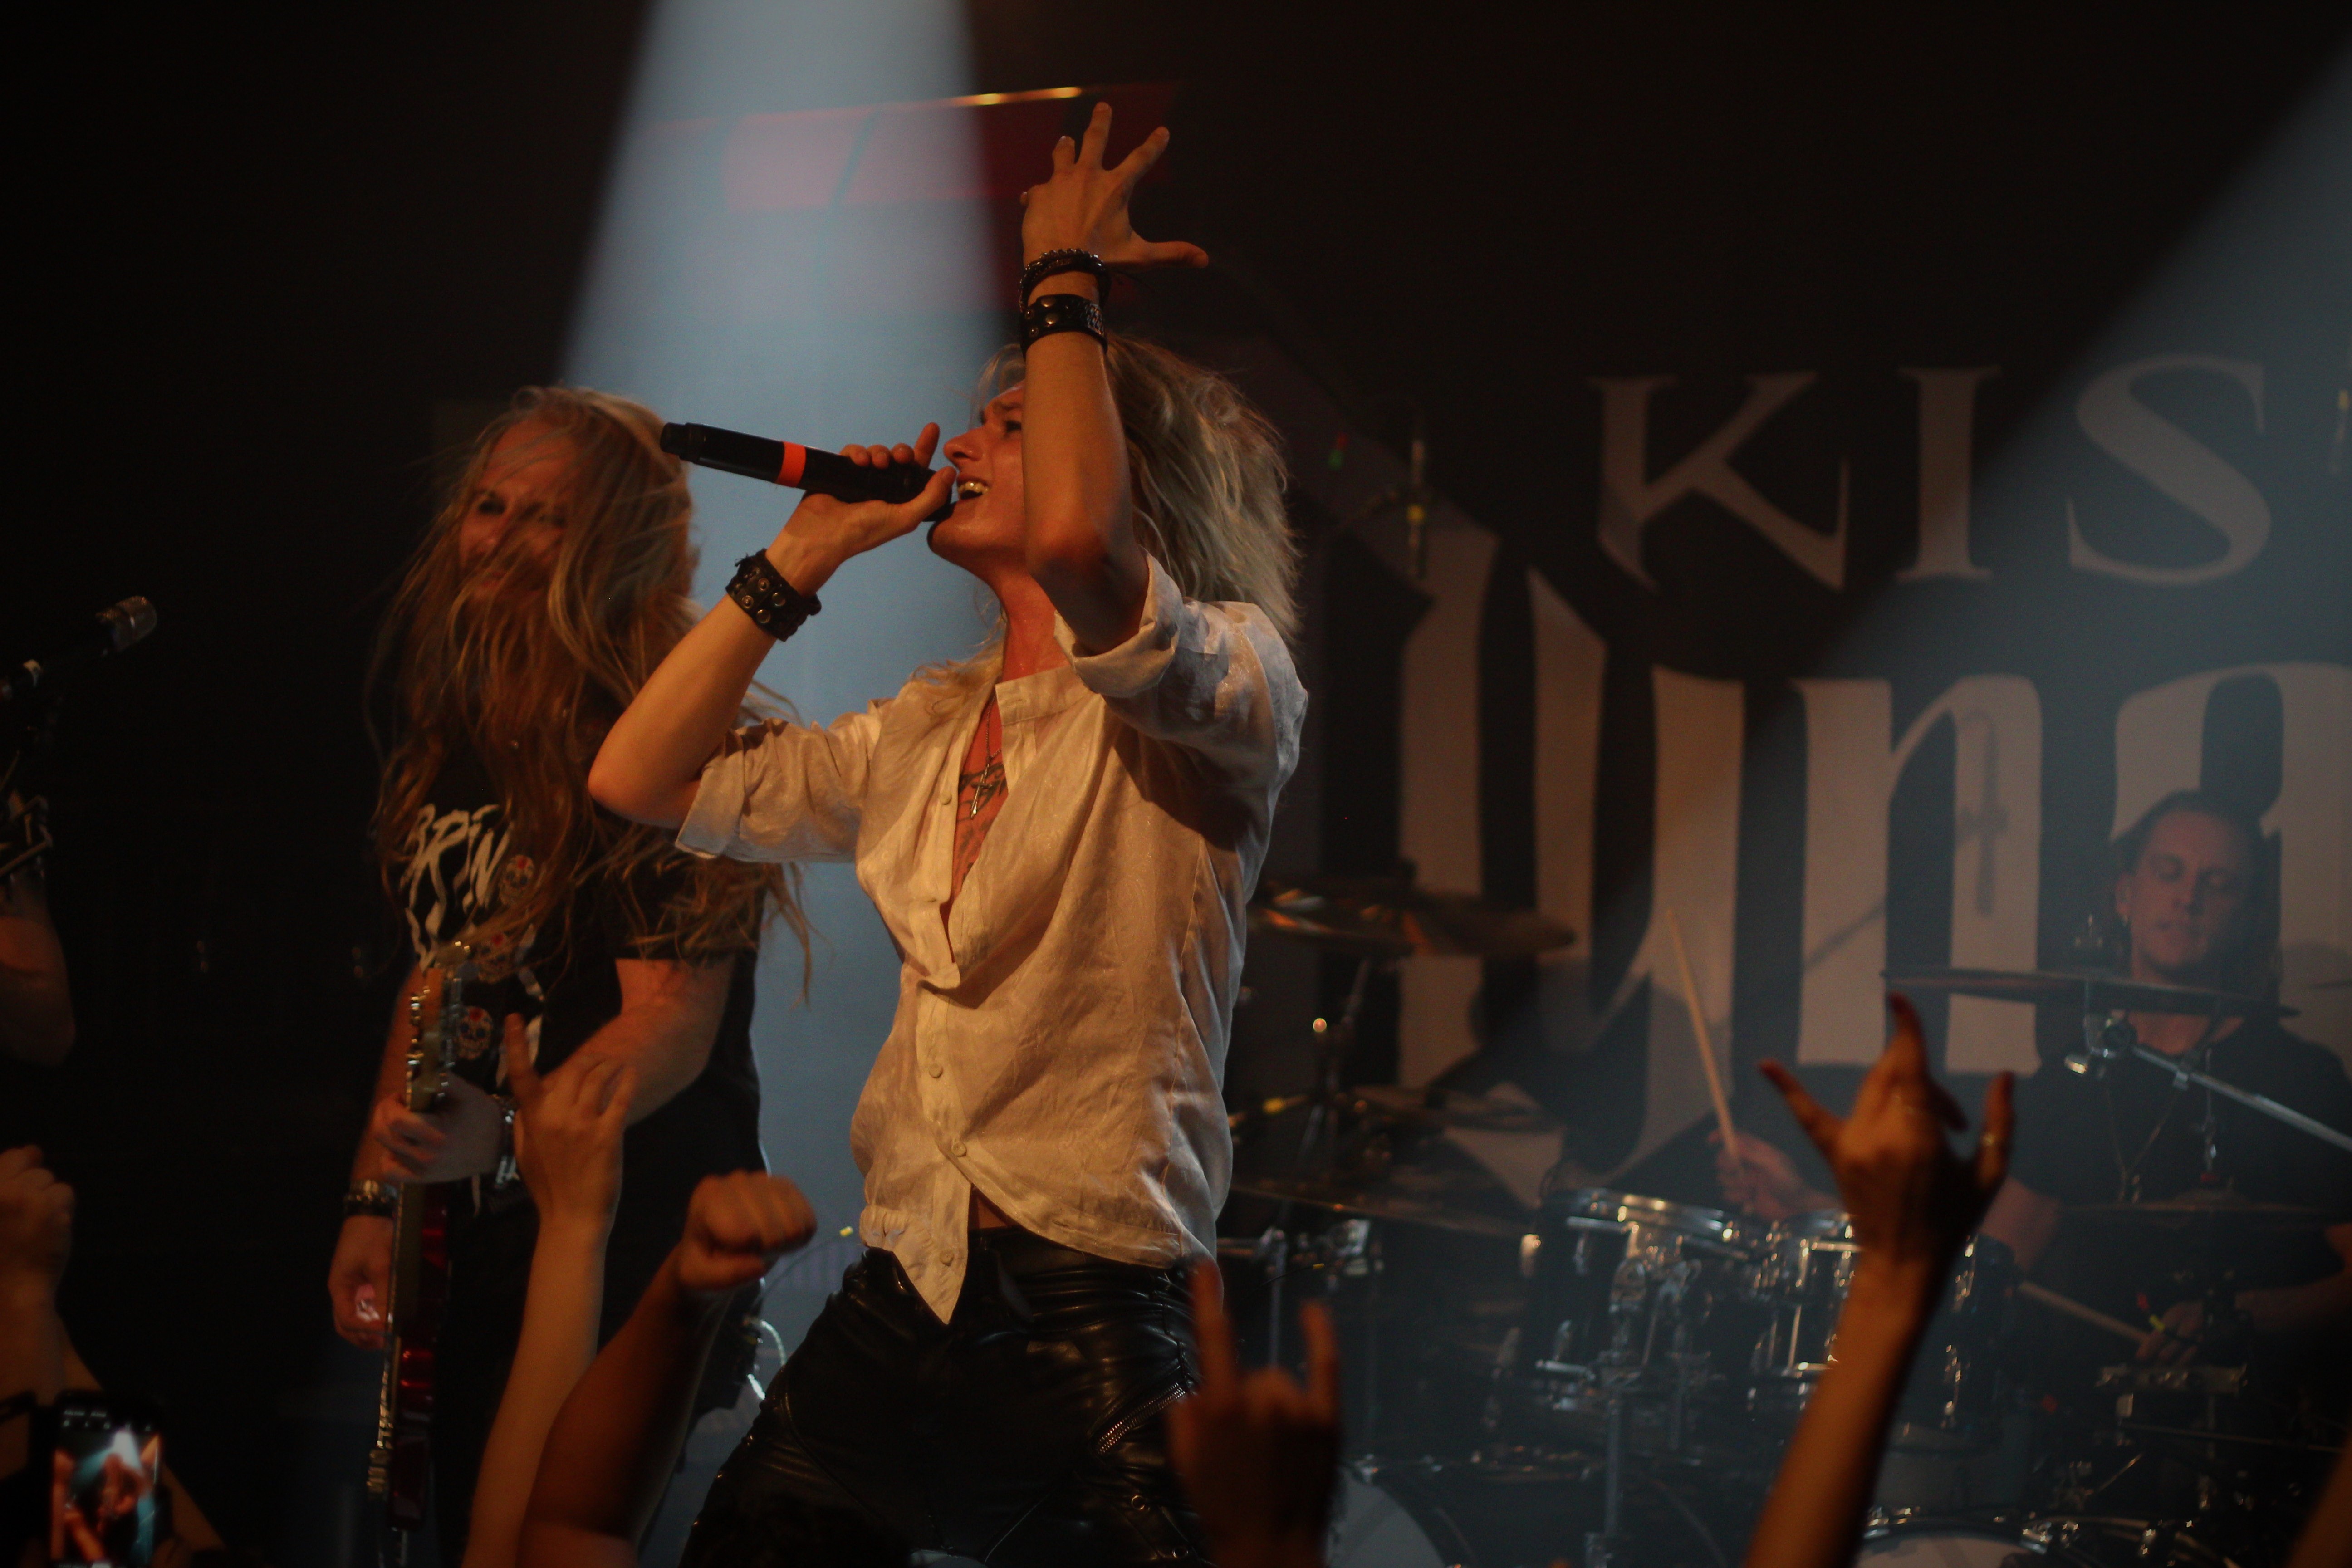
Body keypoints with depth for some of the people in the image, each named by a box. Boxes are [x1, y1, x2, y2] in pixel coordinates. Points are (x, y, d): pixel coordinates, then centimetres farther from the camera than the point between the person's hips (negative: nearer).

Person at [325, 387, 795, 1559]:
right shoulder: (451, 746, 9)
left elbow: (674, 1027, -24)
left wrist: (501, 1135, -39)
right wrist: (375, 1198, 13)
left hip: (629, 1256, -8)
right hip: (475, 1247, 8)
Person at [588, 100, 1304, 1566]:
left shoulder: (1228, 687, -5)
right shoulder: (927, 731, 18)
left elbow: (1074, 536, -27)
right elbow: (642, 780, 18)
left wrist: (1064, 283, -12)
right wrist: (803, 559, 14)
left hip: (1090, 1315, -7)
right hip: (898, 1296, 7)